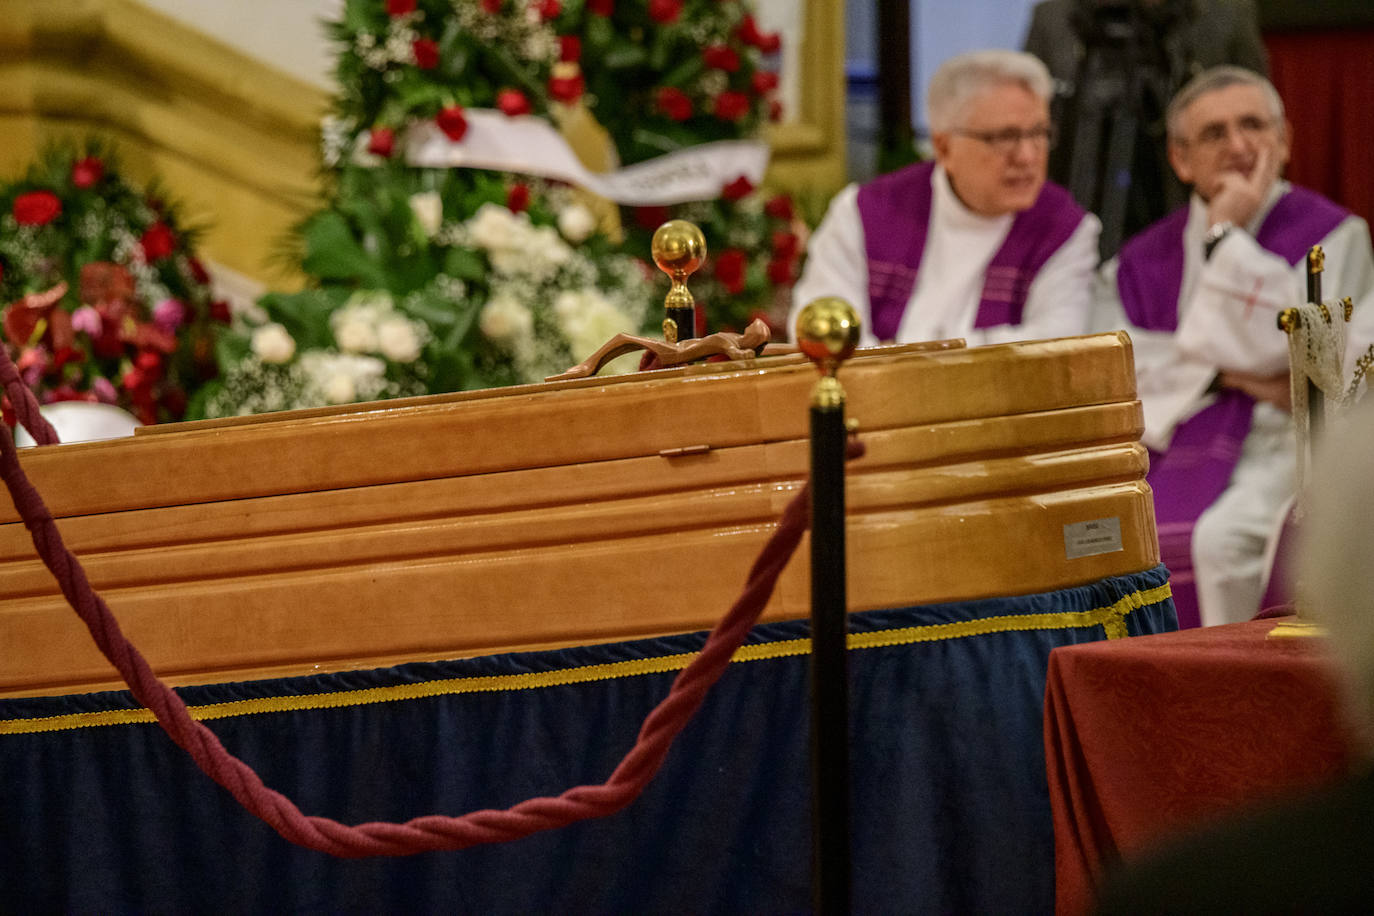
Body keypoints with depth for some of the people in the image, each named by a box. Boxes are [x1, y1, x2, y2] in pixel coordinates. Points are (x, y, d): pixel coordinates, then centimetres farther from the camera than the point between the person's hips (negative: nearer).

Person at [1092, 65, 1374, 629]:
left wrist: (1225, 236, -5)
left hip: (1277, 443, -4)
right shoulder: (1143, 259, 18)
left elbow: (1279, 348, -8)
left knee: (1223, 538, -35)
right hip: (1156, 444, 4)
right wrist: (1225, 374, -9)